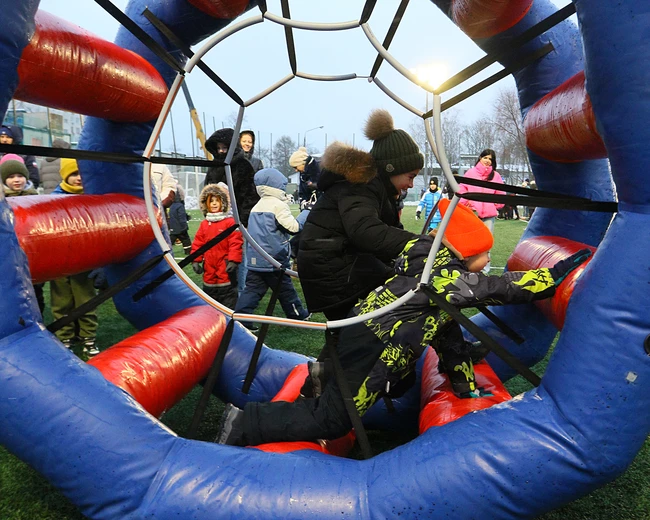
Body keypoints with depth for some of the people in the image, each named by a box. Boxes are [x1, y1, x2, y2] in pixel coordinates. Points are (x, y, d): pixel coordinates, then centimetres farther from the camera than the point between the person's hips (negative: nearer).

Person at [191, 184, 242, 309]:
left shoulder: (230, 222, -9)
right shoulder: (204, 224, 8)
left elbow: (235, 243, -13)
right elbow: (198, 243, 8)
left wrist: (233, 261, -18)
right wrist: (196, 260, 2)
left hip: (226, 271, -6)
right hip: (209, 272, 6)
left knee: (229, 299, 0)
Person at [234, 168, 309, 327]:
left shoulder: (257, 206, 14)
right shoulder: (278, 205, -12)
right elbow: (293, 227, -17)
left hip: (254, 258, 6)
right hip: (274, 258, -6)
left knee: (252, 288, 6)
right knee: (285, 288, 9)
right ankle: (297, 314, 25)